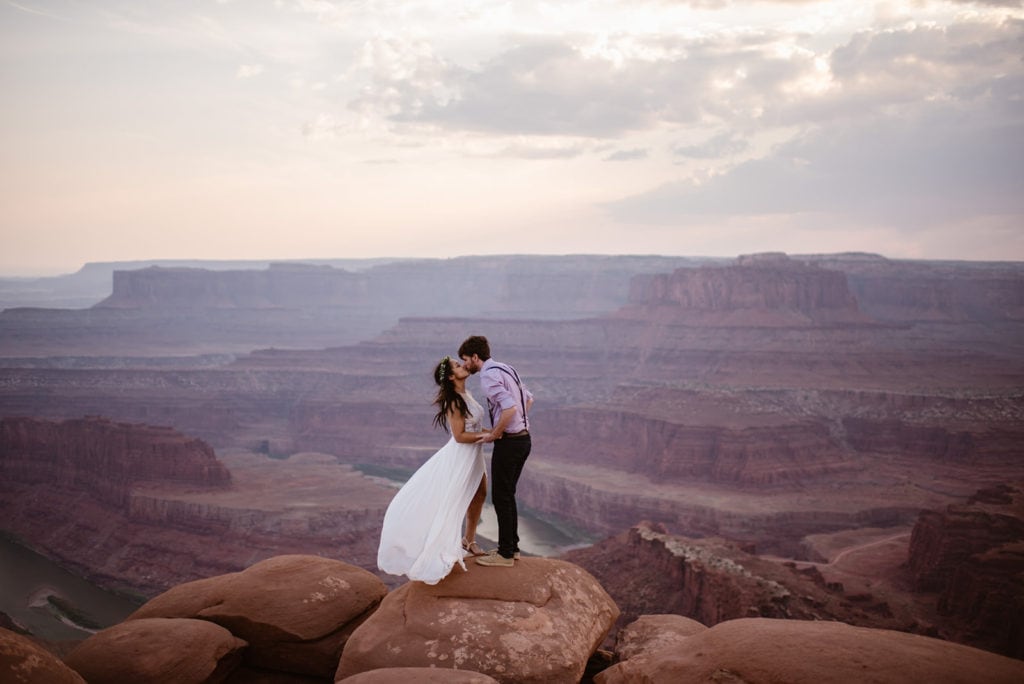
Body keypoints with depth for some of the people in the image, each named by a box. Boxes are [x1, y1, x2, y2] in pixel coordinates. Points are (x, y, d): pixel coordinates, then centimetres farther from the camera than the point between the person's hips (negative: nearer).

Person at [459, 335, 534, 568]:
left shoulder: (488, 376, -17)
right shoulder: (505, 369, 13)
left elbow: (510, 408, -29)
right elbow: (528, 399, 23)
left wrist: (494, 435, -17)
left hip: (508, 442, -9)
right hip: (523, 438, 9)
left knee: (500, 497, 2)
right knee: (507, 495, 19)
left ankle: (506, 554, 10)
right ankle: (511, 546, 28)